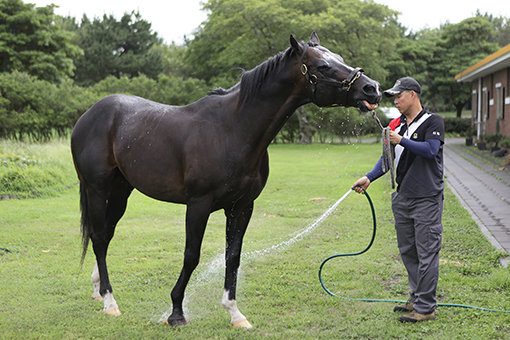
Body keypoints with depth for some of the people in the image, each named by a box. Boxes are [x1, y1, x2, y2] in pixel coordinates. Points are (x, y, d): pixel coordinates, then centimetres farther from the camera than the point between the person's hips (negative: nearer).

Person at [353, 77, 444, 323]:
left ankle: (426, 308, -1)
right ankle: (417, 299, 25)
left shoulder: (432, 122, -5)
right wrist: (369, 178, 0)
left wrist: (402, 141, -23)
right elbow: (388, 158, 14)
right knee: (407, 251, 13)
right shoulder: (397, 125, 15)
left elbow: (431, 149, -20)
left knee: (426, 253, -5)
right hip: (402, 198, 8)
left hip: (427, 198, -8)